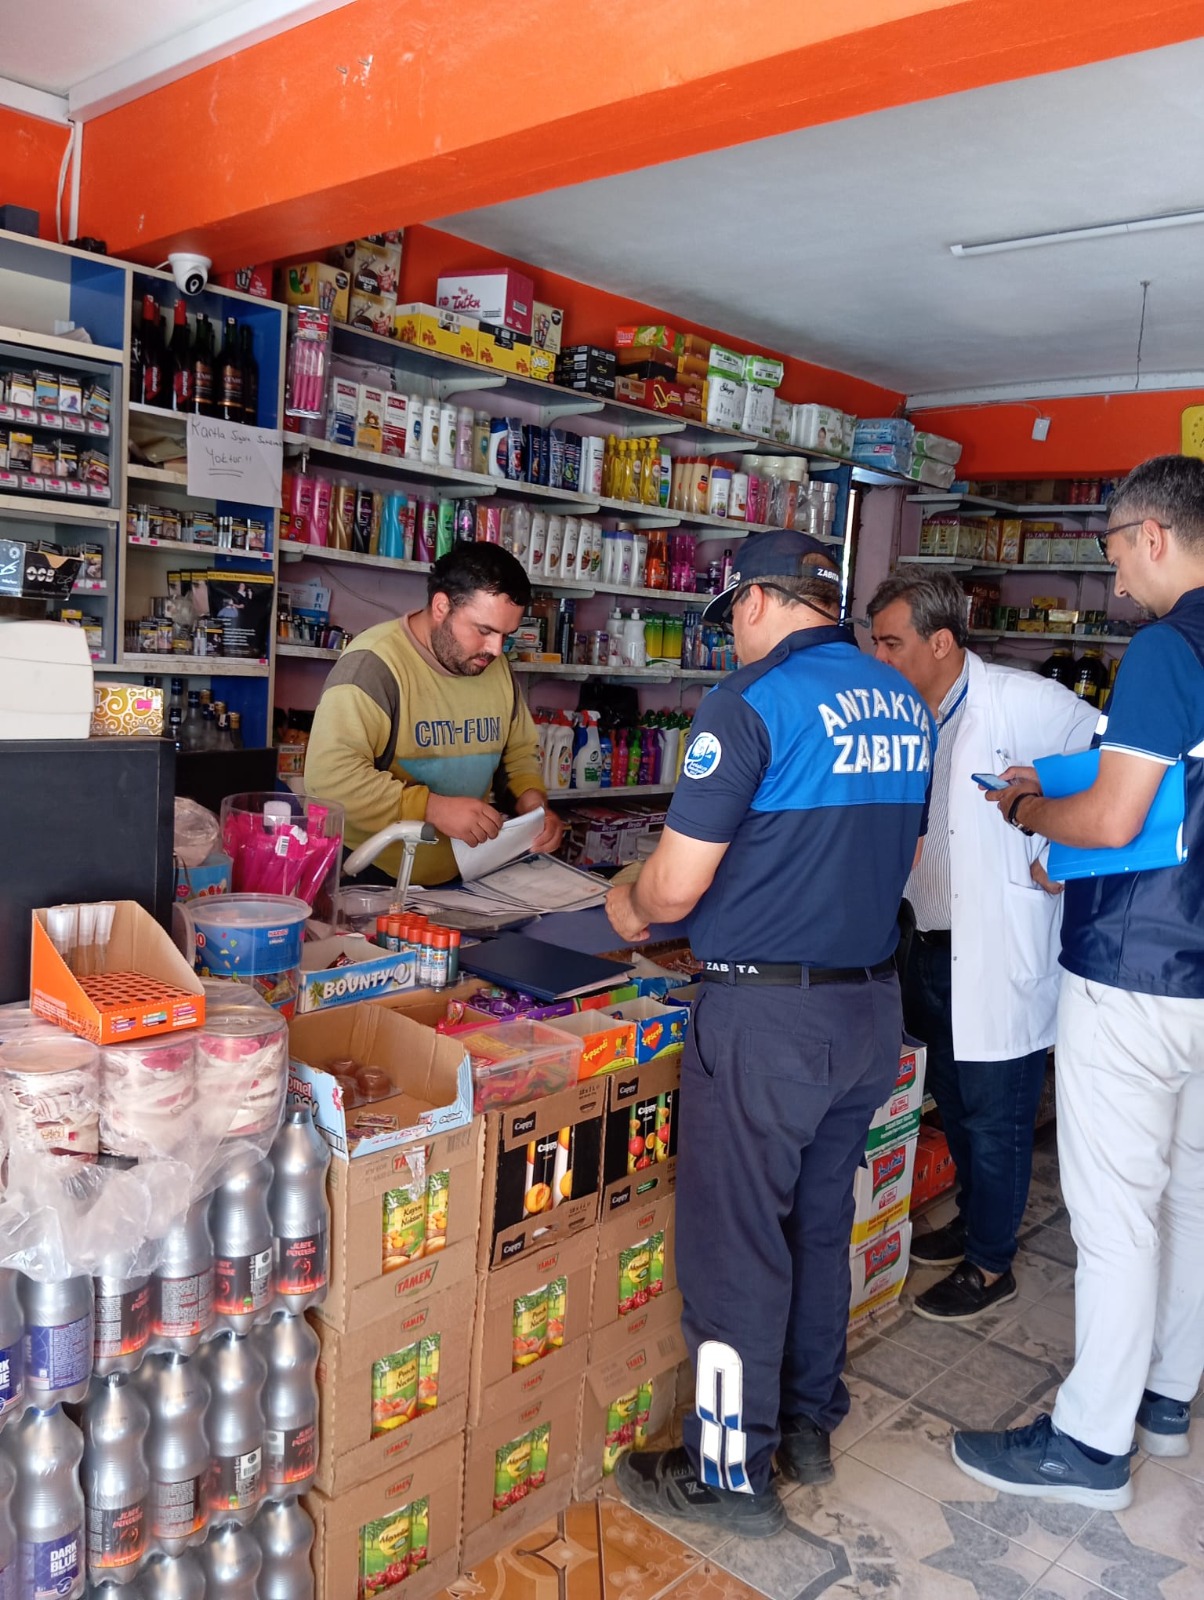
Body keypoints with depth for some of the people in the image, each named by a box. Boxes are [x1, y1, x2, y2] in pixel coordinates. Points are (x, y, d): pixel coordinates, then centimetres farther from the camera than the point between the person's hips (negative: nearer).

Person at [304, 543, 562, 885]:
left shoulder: (496, 667, 6)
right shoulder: (374, 663, -15)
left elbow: (521, 750, 19)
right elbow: (329, 774, -23)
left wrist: (533, 799, -1)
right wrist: (433, 808, -25)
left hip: (467, 876, 7)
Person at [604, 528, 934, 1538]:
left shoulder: (754, 701, -16)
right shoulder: (907, 705, 7)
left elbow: (676, 885, -17)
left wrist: (631, 910, 4)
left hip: (770, 1011, -8)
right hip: (874, 1005, 8)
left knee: (736, 1244, 7)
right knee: (822, 1225, 21)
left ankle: (733, 1474, 22)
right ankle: (809, 1426, 37)